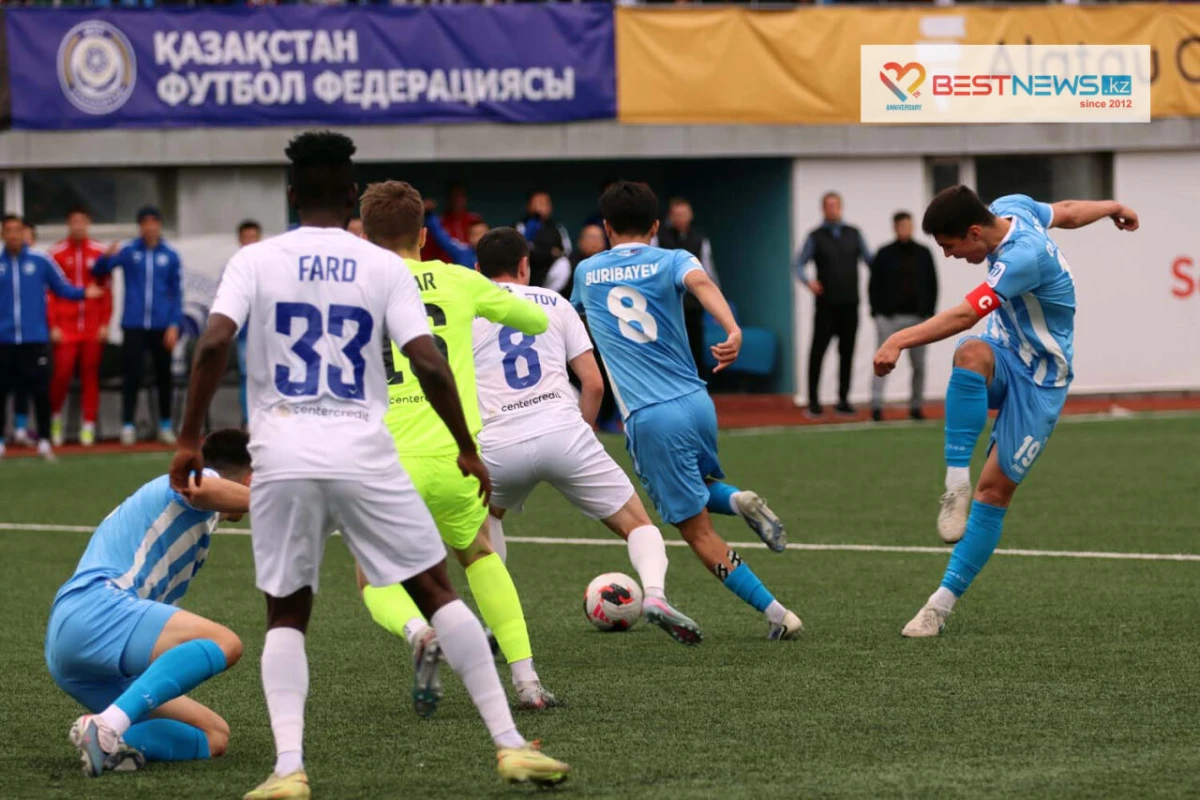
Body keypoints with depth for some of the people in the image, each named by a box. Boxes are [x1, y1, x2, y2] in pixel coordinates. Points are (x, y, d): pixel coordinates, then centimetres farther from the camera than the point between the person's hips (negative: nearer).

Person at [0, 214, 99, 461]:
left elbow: (62, 288, 6)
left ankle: (44, 441, 8)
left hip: (34, 339, -1)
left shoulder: (40, 261, 1)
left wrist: (83, 293, -9)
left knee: (41, 392, -1)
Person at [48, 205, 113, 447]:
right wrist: (53, 325, -5)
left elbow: (106, 290, 7)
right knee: (61, 374, -6)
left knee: (90, 377, 1)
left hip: (93, 326, 1)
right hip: (65, 327, -1)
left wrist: (105, 323, 1)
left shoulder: (98, 252, 6)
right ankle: (55, 417, 17)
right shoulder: (56, 253, 2)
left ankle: (88, 427, 7)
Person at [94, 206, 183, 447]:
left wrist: (174, 325, -4)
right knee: (131, 375, -5)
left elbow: (177, 293, 4)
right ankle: (127, 426, -3)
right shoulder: (128, 251, 2)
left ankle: (165, 425, 17)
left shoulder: (170, 256, 3)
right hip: (133, 325, -1)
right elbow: (99, 271, -3)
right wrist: (107, 257, -25)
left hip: (162, 326, 1)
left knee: (164, 377, 7)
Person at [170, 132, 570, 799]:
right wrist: (468, 450, 5)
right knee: (438, 592, 9)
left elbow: (214, 344, -9)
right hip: (364, 455, 0)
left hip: (281, 460, 1)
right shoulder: (385, 267, 4)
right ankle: (511, 745, 5)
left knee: (286, 616, 12)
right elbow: (429, 363, -5)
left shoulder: (256, 261, 4)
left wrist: (190, 438, -1)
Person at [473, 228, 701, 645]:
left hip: (500, 444, 0)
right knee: (636, 522, 10)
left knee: (484, 514, 33)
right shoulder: (554, 303, 17)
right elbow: (594, 384, 12)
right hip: (564, 431, 0)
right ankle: (655, 593, -20)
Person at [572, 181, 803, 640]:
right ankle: (737, 500, -4)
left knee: (699, 531, 2)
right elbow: (701, 282, -19)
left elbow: (573, 312, 35)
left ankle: (777, 614, -8)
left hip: (650, 418, -2)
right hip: (697, 401, 2)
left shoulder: (587, 273, 12)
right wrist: (733, 331, -36)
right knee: (700, 491, 31)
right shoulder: (672, 261, 5)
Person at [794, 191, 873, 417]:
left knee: (847, 352, 4)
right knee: (818, 351, -4)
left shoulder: (853, 234, 11)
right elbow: (799, 264, 0)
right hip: (826, 304, -2)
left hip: (849, 304, 2)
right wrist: (808, 281, -21)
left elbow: (869, 260, 10)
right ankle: (814, 401, 2)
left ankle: (843, 400, 11)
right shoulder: (816, 237, 4)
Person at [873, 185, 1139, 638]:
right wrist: (1111, 208, 34)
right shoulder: (1009, 207, -7)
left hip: (1038, 380, -7)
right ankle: (956, 483, -30)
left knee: (995, 490, -7)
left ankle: (944, 603, 1)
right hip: (1005, 352, 7)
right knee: (971, 355, -31)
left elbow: (965, 315, -43)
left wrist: (901, 341, -54)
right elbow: (1066, 212, 14)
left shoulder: (1023, 258, -33)